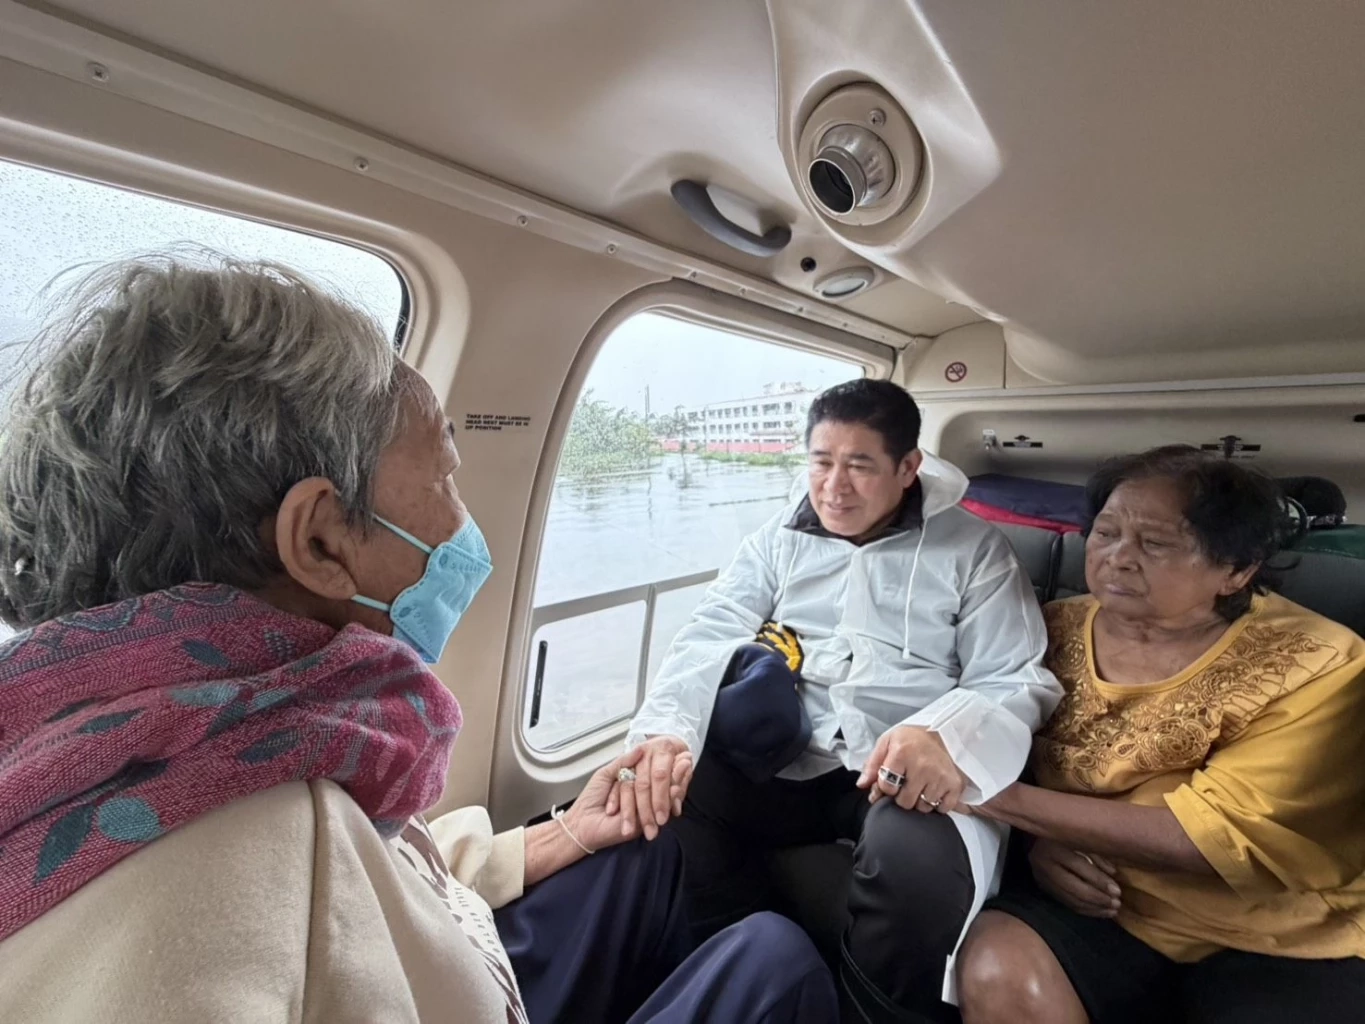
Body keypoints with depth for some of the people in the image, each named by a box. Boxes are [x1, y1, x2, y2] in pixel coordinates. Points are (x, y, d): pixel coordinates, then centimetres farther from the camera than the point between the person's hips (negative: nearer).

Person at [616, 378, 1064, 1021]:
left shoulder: (973, 549, 4)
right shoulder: (779, 539, 10)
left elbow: (1018, 682, -2)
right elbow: (708, 641, 1)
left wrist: (946, 735, -26)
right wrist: (665, 729, -21)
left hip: (907, 768, -2)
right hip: (784, 756, 3)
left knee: (915, 857, -34)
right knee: (669, 797, -22)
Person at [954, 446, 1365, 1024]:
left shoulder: (1316, 670, -13)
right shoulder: (1057, 630, -3)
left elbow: (1211, 837, -21)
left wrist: (997, 795, -24)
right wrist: (1042, 836, -16)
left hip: (1279, 941, 0)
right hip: (1108, 905, 1)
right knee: (999, 974, -25)